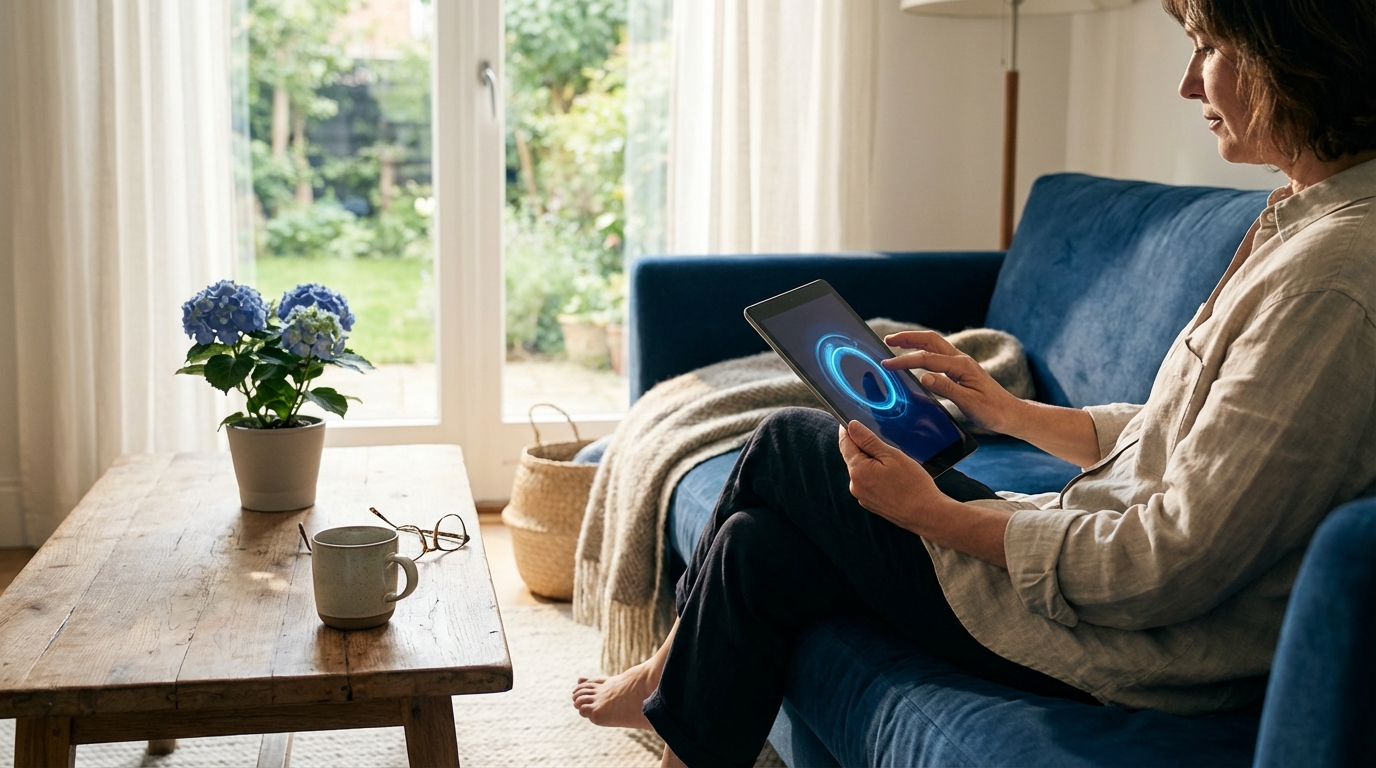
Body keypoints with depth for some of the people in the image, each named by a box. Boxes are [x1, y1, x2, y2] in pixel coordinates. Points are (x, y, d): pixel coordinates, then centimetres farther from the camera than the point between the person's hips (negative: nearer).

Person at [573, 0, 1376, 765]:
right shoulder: (1303, 224, 7)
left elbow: (1175, 563, -25)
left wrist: (933, 512, -16)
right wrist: (1012, 411, 14)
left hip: (1122, 645, -9)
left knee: (787, 445, 5)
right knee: (757, 547, 5)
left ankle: (671, 674, 32)